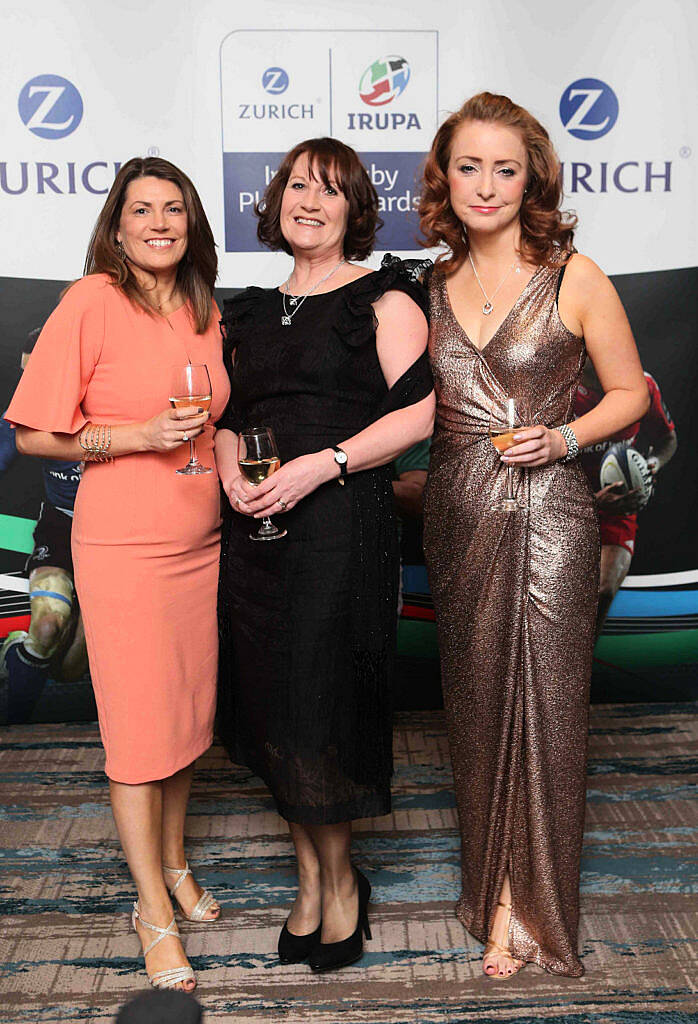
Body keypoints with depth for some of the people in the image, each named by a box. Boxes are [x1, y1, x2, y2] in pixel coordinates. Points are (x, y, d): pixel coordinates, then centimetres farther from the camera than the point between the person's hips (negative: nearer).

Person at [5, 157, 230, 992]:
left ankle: (174, 862, 36)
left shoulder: (205, 311, 9)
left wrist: (211, 443, 5)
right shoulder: (92, 302, -9)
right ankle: (153, 908, 20)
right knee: (138, 727, 3)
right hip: (122, 547, -5)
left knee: (189, 708, 14)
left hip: (201, 542, 6)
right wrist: (139, 436, -18)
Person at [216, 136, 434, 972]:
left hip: (342, 521, -6)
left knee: (320, 709, -2)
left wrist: (322, 464, -18)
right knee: (269, 705, 9)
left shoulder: (383, 299, 0)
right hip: (256, 527, 6)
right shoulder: (253, 310, 18)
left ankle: (338, 881, 22)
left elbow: (421, 410, -9)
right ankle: (312, 875, 28)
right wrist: (231, 476, -1)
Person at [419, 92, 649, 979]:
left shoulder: (574, 278, -3)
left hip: (547, 513, -3)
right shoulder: (431, 287, 9)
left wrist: (563, 439, -12)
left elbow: (629, 391, 3)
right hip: (457, 514, 4)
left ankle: (525, 901, 20)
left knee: (542, 701, 1)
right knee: (475, 703, 10)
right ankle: (495, 887, 28)